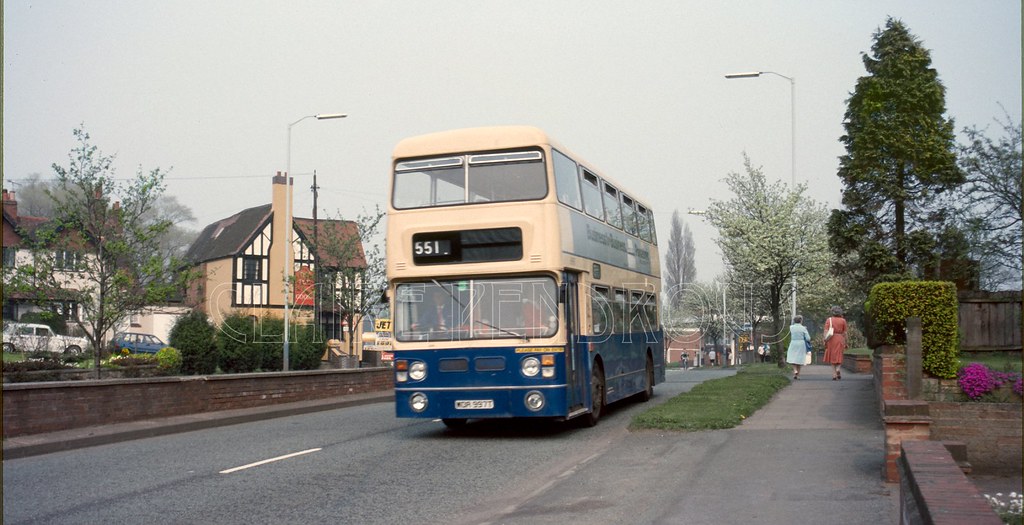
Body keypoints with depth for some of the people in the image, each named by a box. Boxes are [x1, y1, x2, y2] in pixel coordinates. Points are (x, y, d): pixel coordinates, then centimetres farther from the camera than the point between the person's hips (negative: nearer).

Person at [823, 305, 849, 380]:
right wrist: (846, 343, 8)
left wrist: (825, 341, -6)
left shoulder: (829, 320, 1)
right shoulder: (843, 320, 1)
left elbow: (826, 331, -6)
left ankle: (834, 375, 6)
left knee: (832, 357, 9)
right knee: (839, 356, 10)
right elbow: (845, 333, 1)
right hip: (840, 340, 0)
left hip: (831, 340, 0)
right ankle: (838, 369, -16)